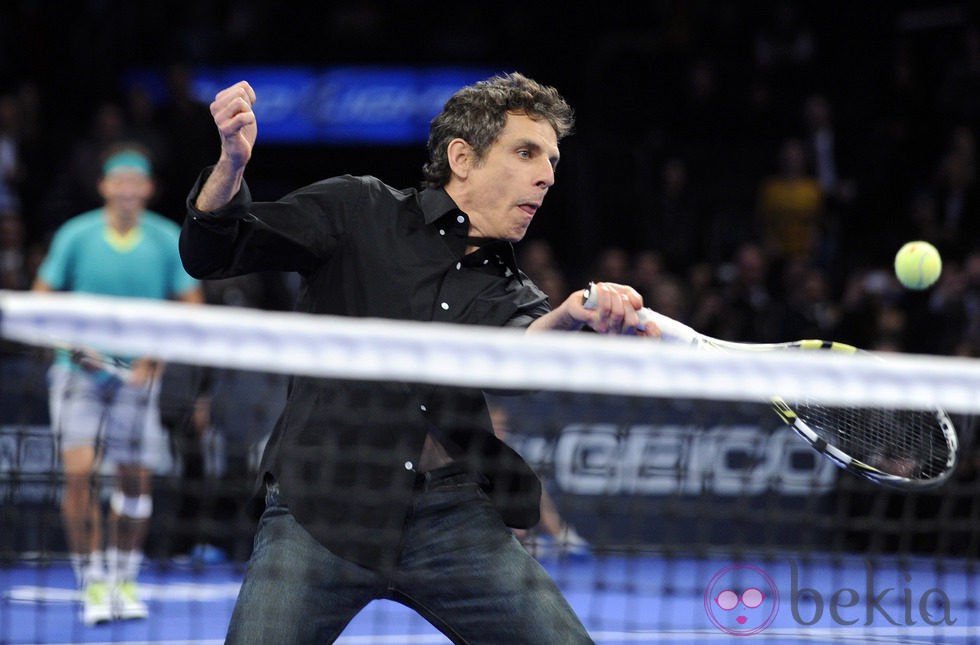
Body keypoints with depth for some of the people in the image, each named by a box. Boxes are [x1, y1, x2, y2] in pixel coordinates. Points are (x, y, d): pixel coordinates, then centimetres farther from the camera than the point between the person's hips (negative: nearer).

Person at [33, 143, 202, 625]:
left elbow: (192, 308, 4)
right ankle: (92, 583, -6)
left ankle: (124, 580, 21)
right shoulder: (75, 236, -2)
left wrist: (158, 355, -10)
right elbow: (40, 299, 4)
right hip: (80, 372, -1)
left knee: (135, 478, 4)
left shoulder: (168, 241, 0)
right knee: (80, 473, -14)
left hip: (137, 376, 1)